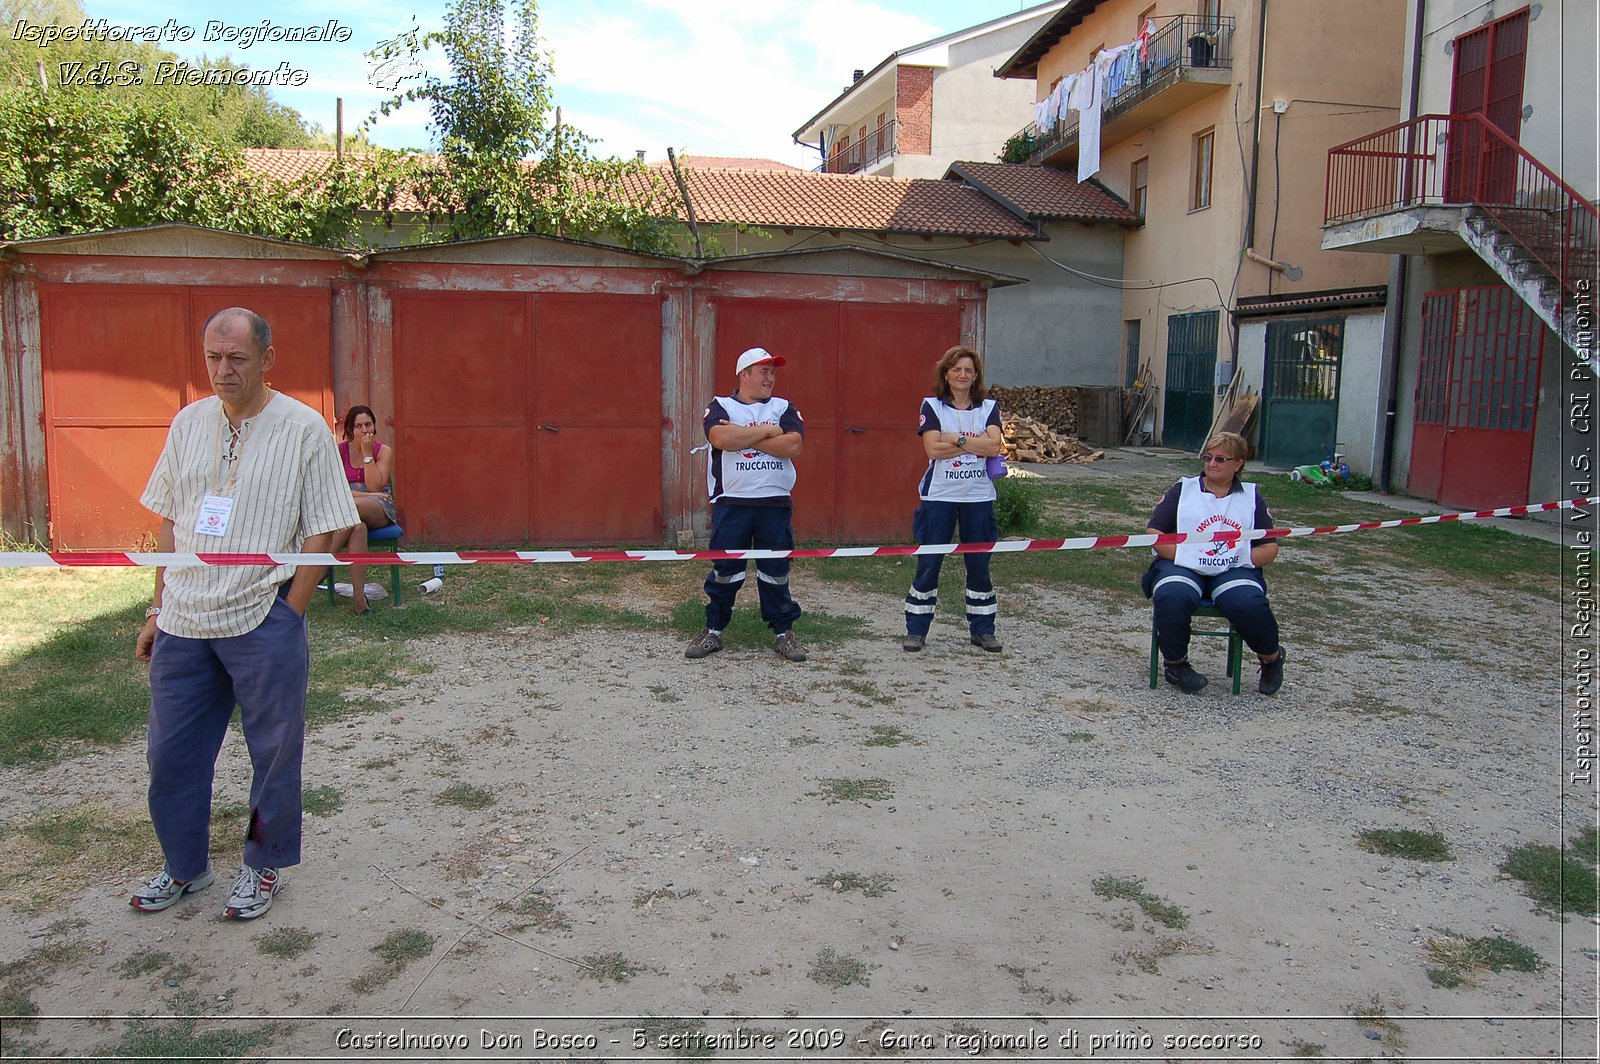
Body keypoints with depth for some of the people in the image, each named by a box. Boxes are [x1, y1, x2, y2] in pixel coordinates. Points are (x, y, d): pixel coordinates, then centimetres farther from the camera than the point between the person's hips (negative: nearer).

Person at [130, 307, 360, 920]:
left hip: (263, 623, -4)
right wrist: (159, 609, 11)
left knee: (275, 751, 7)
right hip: (183, 622, 5)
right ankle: (184, 867, 33)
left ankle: (264, 867, 27)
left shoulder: (304, 428, -7)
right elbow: (168, 523, 13)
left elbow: (322, 534, -7)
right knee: (171, 750, 12)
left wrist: (287, 613, -9)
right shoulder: (188, 423, 7)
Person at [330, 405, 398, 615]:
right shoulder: (338, 451, 6)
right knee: (358, 528, -40)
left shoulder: (384, 452, 5)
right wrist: (365, 494, -14)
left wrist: (367, 454, -9)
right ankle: (358, 595, -43)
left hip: (379, 511, 0)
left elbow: (375, 486, -8)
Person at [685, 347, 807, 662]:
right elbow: (721, 438, -18)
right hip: (731, 503, -2)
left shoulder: (784, 408, 9)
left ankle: (783, 632, 18)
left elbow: (793, 446, -9)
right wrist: (768, 430, -10)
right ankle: (712, 631, 16)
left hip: (776, 503, 2)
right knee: (724, 570, 3)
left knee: (777, 571, 7)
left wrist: (741, 436, -10)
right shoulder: (720, 407, 4)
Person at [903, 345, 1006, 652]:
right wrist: (975, 443, -11)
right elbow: (933, 447, -13)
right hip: (939, 496, -2)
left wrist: (956, 438, -13)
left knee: (979, 564, 8)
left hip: (978, 497, 2)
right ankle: (916, 630, 11)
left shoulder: (988, 407, 6)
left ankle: (982, 629, 20)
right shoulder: (932, 406, 1)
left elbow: (994, 446, -10)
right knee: (928, 563, 1)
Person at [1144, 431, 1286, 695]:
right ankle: (1175, 663, -9)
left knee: (1250, 605, -32)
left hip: (1233, 572, 1)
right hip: (1183, 567, -1)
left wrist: (1242, 559, -8)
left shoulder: (1251, 497, 17)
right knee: (1172, 598, -35)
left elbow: (1270, 548, 11)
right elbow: (1154, 535, 4)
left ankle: (1271, 657, 3)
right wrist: (1185, 555, -11)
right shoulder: (1183, 489, 14)